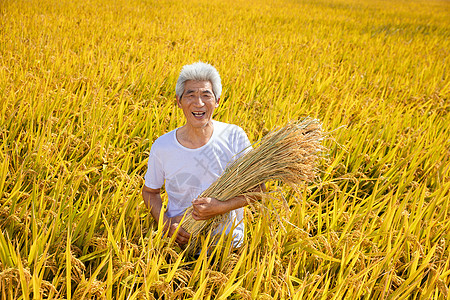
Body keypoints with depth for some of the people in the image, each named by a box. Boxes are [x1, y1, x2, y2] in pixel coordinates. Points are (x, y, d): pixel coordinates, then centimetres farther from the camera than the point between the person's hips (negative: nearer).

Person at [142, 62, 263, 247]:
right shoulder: (161, 147, -5)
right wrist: (166, 223, -8)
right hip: (181, 241, 0)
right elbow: (149, 191, 10)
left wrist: (222, 207, -20)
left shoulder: (234, 137, -6)